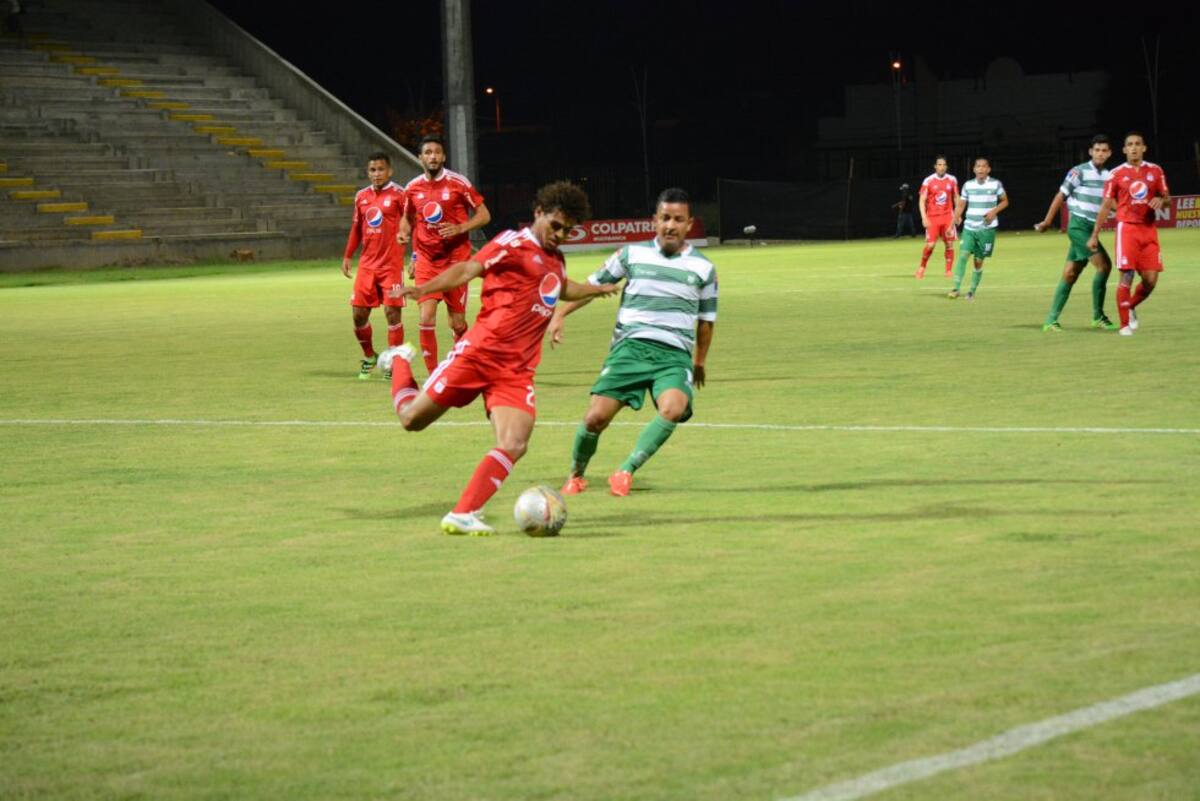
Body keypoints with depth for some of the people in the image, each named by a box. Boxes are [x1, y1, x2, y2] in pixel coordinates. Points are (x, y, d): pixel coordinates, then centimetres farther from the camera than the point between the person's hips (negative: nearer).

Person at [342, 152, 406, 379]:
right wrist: (347, 256, 19)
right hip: (367, 264, 5)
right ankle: (369, 356, 24)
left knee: (392, 311, -6)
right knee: (358, 313, 4)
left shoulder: (398, 195, -6)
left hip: (392, 264, -5)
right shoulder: (362, 197, 11)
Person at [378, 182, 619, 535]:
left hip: (517, 371, 6)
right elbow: (468, 269, -16)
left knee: (514, 446, -16)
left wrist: (599, 289, 57)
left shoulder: (555, 260, 21)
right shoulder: (515, 244, -4)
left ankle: (462, 515, -15)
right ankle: (401, 361, 33)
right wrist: (423, 289, -29)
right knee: (413, 418, 1)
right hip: (479, 353, -6)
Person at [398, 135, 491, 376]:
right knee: (426, 318, -13)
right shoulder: (412, 188, 4)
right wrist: (405, 232, -1)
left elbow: (484, 215, -2)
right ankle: (433, 375, -7)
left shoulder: (458, 183, -6)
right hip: (426, 259, 2)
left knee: (457, 323, 3)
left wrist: (459, 229, -17)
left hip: (456, 257, -2)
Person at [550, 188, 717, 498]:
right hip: (630, 346, 0)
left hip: (675, 355, 0)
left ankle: (625, 471, -19)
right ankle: (575, 475, 14)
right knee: (596, 416, -14)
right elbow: (592, 285, 16)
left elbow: (706, 319, 21)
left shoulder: (703, 268, 10)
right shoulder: (632, 254, 8)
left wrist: (699, 362, 27)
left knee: (673, 409, -31)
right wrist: (559, 313, 5)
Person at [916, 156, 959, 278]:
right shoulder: (928, 181, -4)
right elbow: (922, 200, -5)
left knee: (949, 244, -2)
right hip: (932, 217, -3)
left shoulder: (952, 180, 5)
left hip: (948, 216, 3)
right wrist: (924, 218, -14)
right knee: (930, 244, -9)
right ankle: (922, 267, 12)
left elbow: (956, 198, 15)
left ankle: (948, 271, 4)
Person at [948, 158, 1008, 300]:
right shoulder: (968, 185, 4)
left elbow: (1005, 201, 7)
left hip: (987, 229, -1)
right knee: (963, 254, -16)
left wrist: (994, 211, -10)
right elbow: (961, 204, 6)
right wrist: (957, 216, -11)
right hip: (969, 227, 1)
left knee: (979, 261, 2)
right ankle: (956, 288, -16)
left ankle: (972, 291, 17)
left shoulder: (996, 184, -2)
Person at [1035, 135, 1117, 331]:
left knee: (1070, 274, 7)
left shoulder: (1107, 176, 12)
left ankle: (1051, 320, 11)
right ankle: (1098, 316, -9)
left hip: (1092, 228, 6)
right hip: (1079, 225, -6)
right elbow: (1061, 196, -3)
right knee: (1104, 265, -17)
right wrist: (1047, 222, -1)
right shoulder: (1079, 172, -7)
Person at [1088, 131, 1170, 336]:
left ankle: (1131, 307, 27)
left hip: (1149, 229, 3)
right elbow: (1106, 206, 4)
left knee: (1151, 279, -2)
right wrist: (1094, 235, 2)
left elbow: (1167, 197, 16)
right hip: (1127, 228, -3)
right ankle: (1125, 324, -5)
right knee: (1127, 276, -13)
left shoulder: (1155, 171, 8)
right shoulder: (1116, 174, 2)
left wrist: (1161, 200, -10)